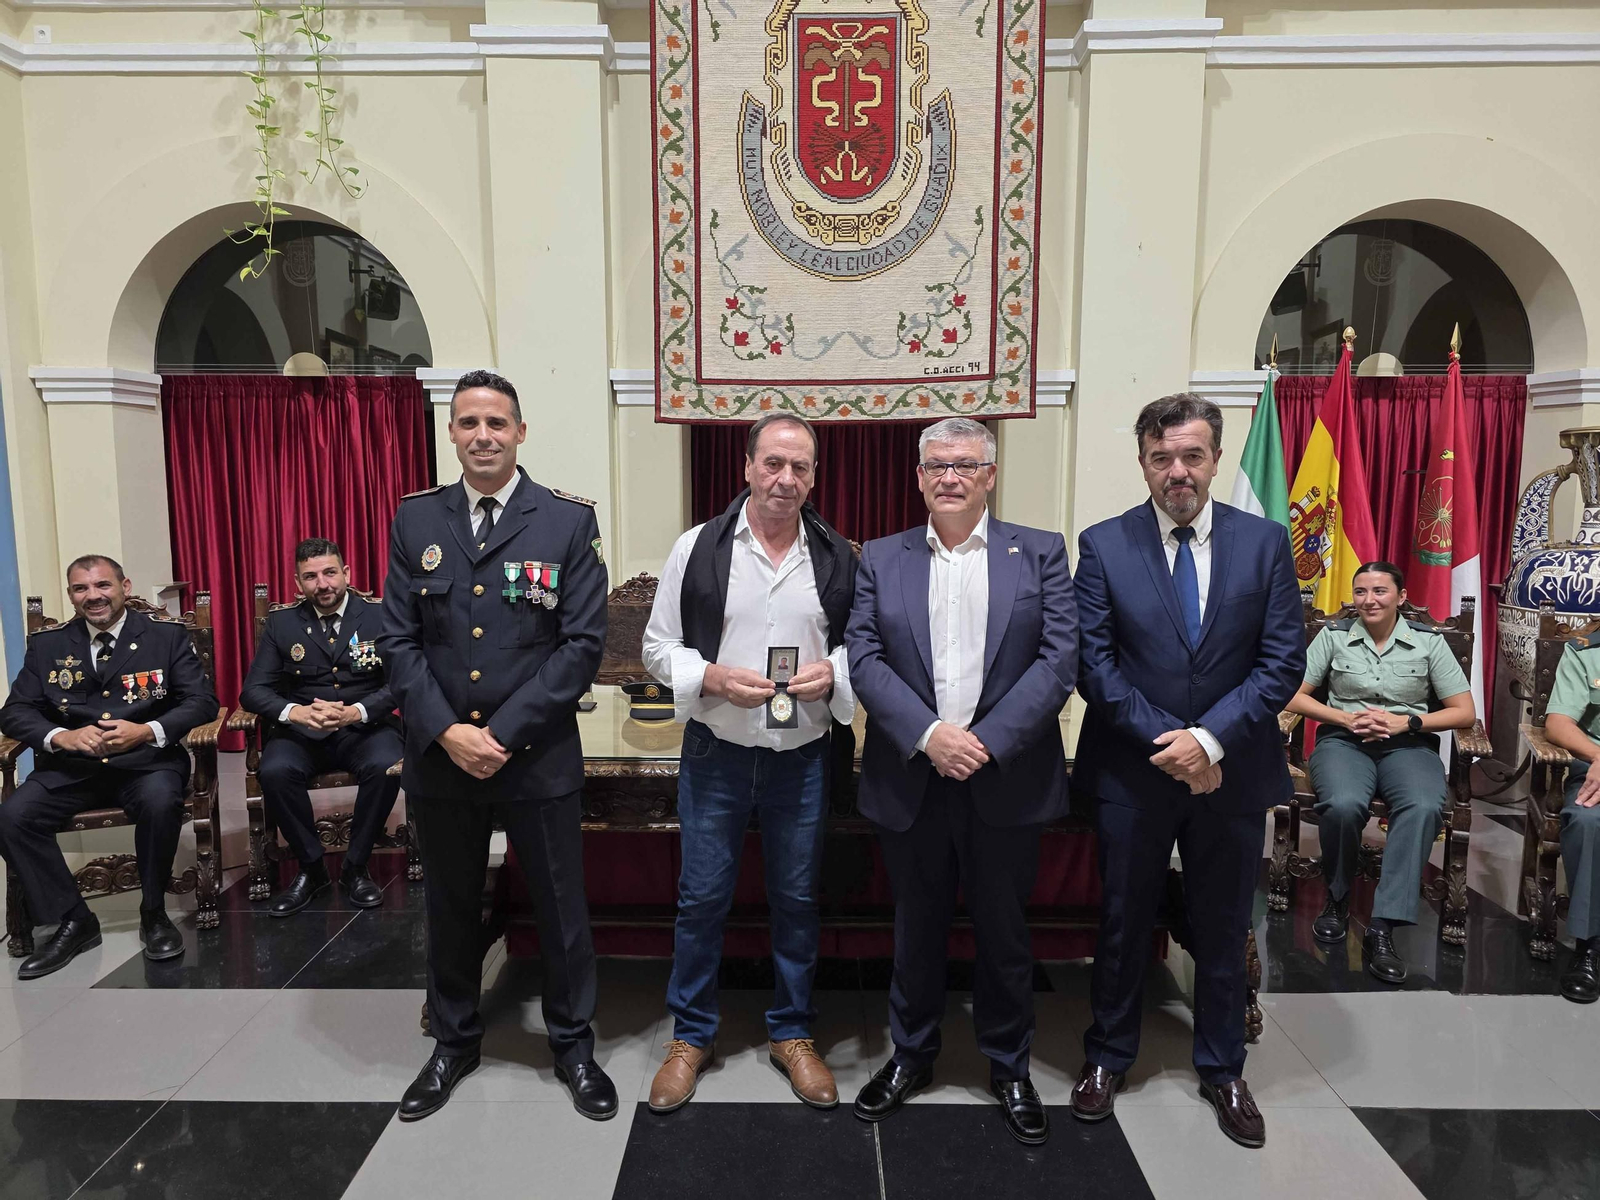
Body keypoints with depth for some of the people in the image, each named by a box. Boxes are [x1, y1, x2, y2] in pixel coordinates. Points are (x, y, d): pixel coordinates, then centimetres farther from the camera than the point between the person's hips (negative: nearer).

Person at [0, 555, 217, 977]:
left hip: (146, 760, -3)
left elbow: (202, 701, -3)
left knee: (160, 801, -33)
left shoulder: (167, 636, 4)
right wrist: (60, 737, -15)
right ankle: (74, 920, -3)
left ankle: (154, 913, -9)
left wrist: (148, 731, -21)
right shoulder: (47, 645, 12)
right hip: (72, 766, 3)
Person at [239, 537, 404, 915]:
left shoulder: (380, 616, -1)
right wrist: (295, 711, -20)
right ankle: (310, 867, -6)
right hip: (302, 730, 2)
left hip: (365, 727, -2)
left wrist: (358, 711, -25)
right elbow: (253, 689, 1)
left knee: (386, 766, -32)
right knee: (274, 771, -29)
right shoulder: (281, 623, 5)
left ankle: (355, 867, -9)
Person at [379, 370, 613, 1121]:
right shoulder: (415, 520, 4)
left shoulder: (569, 521, -5)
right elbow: (398, 640, 2)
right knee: (450, 908, 18)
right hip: (439, 757, 3)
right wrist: (446, 731, -11)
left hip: (539, 756, -2)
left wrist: (504, 733, -14)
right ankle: (454, 1042, 39)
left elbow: (583, 643, -9)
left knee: (561, 908, 10)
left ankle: (573, 1045, 32)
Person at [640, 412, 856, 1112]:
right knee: (701, 897, 9)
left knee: (797, 898, 13)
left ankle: (792, 1035, 33)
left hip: (802, 758, 2)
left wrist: (832, 672, -11)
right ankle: (691, 1036, 29)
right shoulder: (698, 548, -3)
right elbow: (658, 646, 0)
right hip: (716, 754, -1)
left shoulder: (837, 557, 2)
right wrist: (714, 678, -17)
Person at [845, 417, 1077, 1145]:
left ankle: (1010, 1069, 34)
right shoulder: (881, 560, 5)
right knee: (916, 929, 16)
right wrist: (927, 735, -17)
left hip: (1006, 781, -1)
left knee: (1004, 933, 13)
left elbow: (1058, 660, -7)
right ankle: (911, 1056, 37)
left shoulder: (1040, 553, 1)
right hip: (911, 779, 1)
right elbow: (863, 657, -4)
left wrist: (987, 743, -16)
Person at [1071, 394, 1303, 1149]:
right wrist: (1166, 741, -15)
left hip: (1232, 771, 1)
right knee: (1123, 924, 13)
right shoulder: (1103, 545, -4)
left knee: (1223, 930, 15)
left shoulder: (1264, 542, -1)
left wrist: (1211, 739, -16)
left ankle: (1222, 1069, 35)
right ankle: (1108, 1057, 33)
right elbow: (1094, 663, -8)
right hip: (1133, 771, -1)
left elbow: (1284, 660, -5)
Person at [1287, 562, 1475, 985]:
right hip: (1343, 740, -1)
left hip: (1408, 745, 1)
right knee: (1343, 805, -35)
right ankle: (1337, 899, -6)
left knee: (1424, 808, -35)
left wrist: (1406, 721, -9)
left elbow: (1465, 712, 6)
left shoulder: (1429, 641, 7)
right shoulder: (1333, 636, 6)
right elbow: (1294, 696, 4)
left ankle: (1382, 927, -31)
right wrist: (1347, 718, -10)